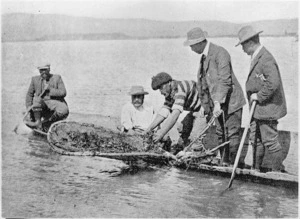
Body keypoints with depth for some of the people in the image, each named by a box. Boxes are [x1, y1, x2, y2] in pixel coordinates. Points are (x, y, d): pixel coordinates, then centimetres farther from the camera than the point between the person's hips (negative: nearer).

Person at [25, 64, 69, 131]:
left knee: (64, 111, -35)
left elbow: (63, 93, -5)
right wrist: (29, 107, 3)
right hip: (42, 105, 2)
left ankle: (45, 122, -15)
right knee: (36, 99, -32)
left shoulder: (57, 78, 4)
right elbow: (29, 94, 17)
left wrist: (49, 89, -13)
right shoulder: (35, 79, 11)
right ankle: (39, 125, -30)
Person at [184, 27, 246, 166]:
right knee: (221, 135, 12)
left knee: (232, 135, -3)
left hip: (230, 101, -9)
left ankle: (234, 164, 4)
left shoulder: (220, 53, -18)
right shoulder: (204, 57, 10)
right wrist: (205, 104, 17)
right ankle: (224, 163, 21)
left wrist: (218, 102, -33)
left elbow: (224, 80, -26)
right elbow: (202, 81, 16)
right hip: (217, 103, 9)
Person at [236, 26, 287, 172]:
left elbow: (273, 83, -31)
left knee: (270, 141, 1)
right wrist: (255, 96, 13)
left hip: (267, 108, -10)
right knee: (255, 140, 16)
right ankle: (256, 169, 29)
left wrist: (259, 96, -20)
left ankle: (276, 172, 16)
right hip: (258, 108, 10)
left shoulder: (266, 59, -21)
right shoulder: (256, 57, 11)